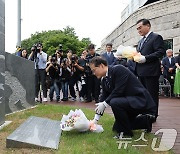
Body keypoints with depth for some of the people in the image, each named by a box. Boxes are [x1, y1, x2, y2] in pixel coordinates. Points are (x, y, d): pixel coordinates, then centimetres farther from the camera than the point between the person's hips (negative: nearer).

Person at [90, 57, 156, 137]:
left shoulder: (118, 69, -21)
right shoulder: (104, 80, 4)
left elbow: (118, 91, -27)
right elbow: (104, 97, 5)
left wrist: (104, 104, -21)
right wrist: (95, 120, 2)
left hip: (140, 100, -10)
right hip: (128, 101, 10)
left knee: (114, 102, -34)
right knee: (117, 128, 16)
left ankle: (126, 132, -13)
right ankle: (145, 121, 22)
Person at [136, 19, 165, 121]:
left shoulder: (156, 37, -5)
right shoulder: (141, 41, 22)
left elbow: (161, 52, -16)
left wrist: (145, 58, -21)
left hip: (151, 72, -9)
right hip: (141, 72, 9)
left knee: (152, 95, -2)